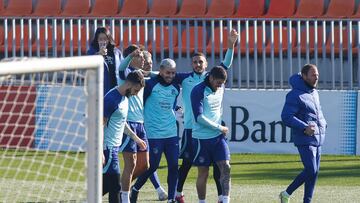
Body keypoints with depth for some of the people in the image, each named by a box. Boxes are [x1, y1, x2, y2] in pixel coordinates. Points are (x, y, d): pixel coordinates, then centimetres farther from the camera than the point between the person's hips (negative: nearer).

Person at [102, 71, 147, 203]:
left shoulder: (124, 97, 12)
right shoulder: (111, 99, -18)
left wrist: (135, 137, 30)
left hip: (114, 146, 10)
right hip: (107, 147, -10)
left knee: (107, 184, 10)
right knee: (114, 184, -8)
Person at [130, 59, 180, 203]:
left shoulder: (175, 87, 8)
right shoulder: (150, 85, -10)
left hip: (171, 133, 5)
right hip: (154, 134, -5)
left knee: (173, 165, -1)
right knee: (153, 166, -1)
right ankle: (135, 189, 21)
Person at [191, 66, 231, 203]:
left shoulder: (221, 88, 7)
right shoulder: (198, 91, -14)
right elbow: (199, 117, -19)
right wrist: (219, 128, -14)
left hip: (218, 136, 5)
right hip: (201, 138, -5)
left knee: (225, 167, -9)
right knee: (203, 173, 2)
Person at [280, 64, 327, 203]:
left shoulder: (314, 92, 14)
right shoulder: (295, 95, -13)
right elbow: (286, 117, -19)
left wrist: (323, 124, 8)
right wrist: (304, 127, -28)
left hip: (318, 138, 8)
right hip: (305, 140, -8)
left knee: (314, 172, 7)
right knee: (311, 170, -15)